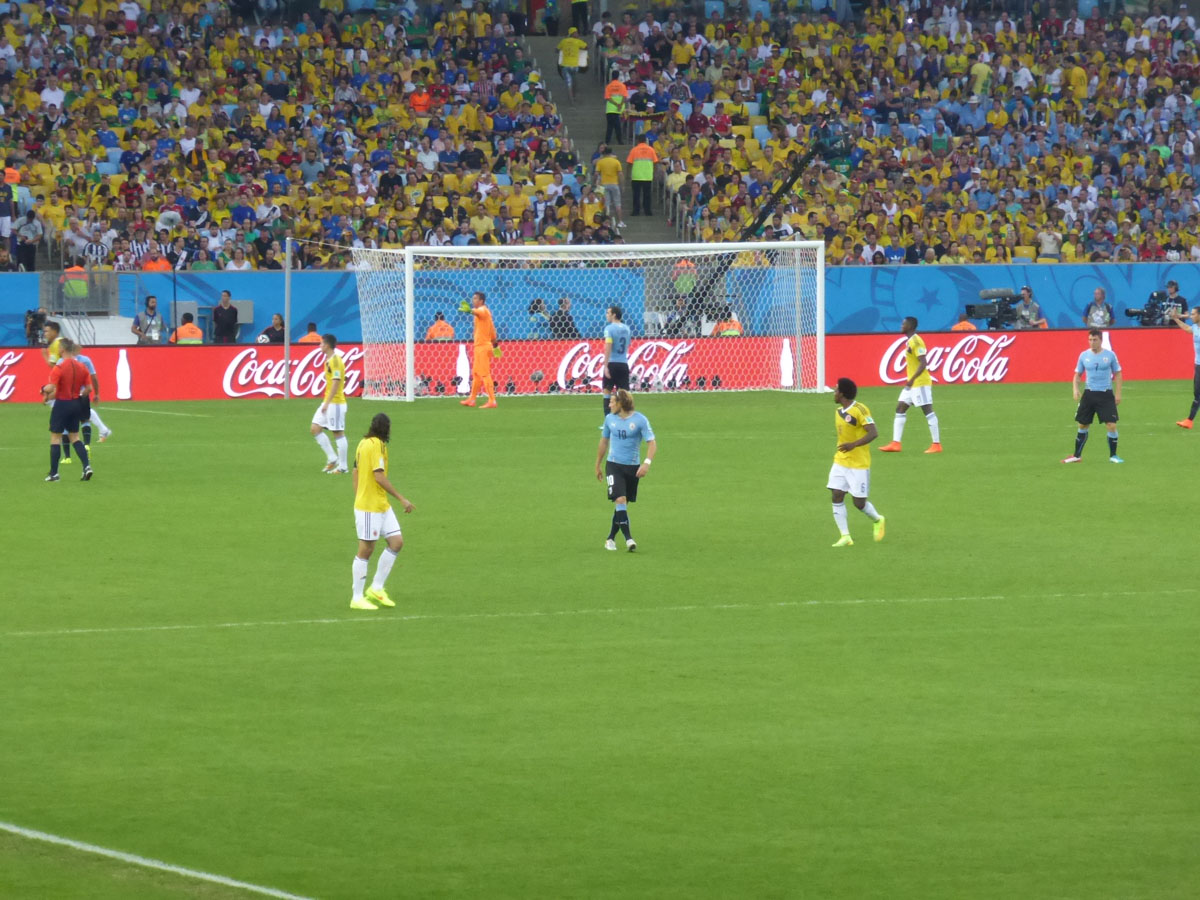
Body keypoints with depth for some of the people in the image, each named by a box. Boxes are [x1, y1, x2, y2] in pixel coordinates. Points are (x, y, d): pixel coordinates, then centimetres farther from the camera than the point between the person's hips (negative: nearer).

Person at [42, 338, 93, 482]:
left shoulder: (59, 367, -16)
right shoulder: (81, 367, 2)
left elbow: (52, 388, -21)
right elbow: (88, 387, 4)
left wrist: (44, 390, 1)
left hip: (62, 404, -6)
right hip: (75, 404, 6)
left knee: (55, 437, 3)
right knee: (74, 437, 15)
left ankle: (54, 473, 3)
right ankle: (87, 466, 0)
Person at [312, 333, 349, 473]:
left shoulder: (335, 361, -16)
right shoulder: (329, 360, 14)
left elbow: (336, 382, -22)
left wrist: (327, 402, -25)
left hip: (336, 403, -10)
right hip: (328, 403, 10)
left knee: (338, 433, -4)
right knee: (315, 428, 6)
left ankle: (342, 466, 2)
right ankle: (332, 459, 11)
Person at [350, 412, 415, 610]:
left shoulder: (363, 443, 10)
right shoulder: (376, 445, -17)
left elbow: (356, 473, 16)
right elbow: (379, 477, -21)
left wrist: (358, 499, 22)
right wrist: (401, 498, -17)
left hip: (382, 505, 9)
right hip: (370, 508, -9)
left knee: (396, 542, 8)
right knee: (366, 550, -2)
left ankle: (376, 588, 13)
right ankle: (357, 598, 6)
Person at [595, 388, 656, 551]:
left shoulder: (640, 420, -8)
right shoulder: (610, 419, 4)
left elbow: (652, 443, -11)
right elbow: (603, 442, 17)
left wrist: (647, 463, -26)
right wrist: (598, 466, 21)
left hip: (632, 467, -1)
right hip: (614, 465, 1)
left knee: (622, 504, 8)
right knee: (620, 499, -17)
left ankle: (611, 538, 23)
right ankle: (628, 538, -20)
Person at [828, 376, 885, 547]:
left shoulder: (859, 410, -18)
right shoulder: (840, 411, 8)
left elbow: (873, 433, -24)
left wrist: (854, 444, -36)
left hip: (859, 464, -7)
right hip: (840, 461, 7)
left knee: (859, 502, -2)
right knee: (836, 496, -5)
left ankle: (878, 521, 29)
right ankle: (845, 536, -1)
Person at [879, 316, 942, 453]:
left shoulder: (916, 342, -15)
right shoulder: (910, 341, 14)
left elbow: (923, 363, -22)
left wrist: (912, 379, -27)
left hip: (920, 383, -11)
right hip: (912, 384, 11)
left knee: (928, 411, -6)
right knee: (900, 409, 9)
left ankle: (937, 444, -3)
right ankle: (896, 443, 9)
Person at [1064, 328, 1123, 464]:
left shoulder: (1110, 355, -3)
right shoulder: (1084, 355, 2)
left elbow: (1117, 374, 5)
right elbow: (1077, 374, 11)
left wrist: (1118, 393, -1)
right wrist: (1075, 389, -6)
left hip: (1106, 394, -2)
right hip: (1089, 394, 2)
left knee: (1111, 425, -10)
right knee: (1082, 425, 7)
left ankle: (1113, 456, 5)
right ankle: (1077, 455, 19)